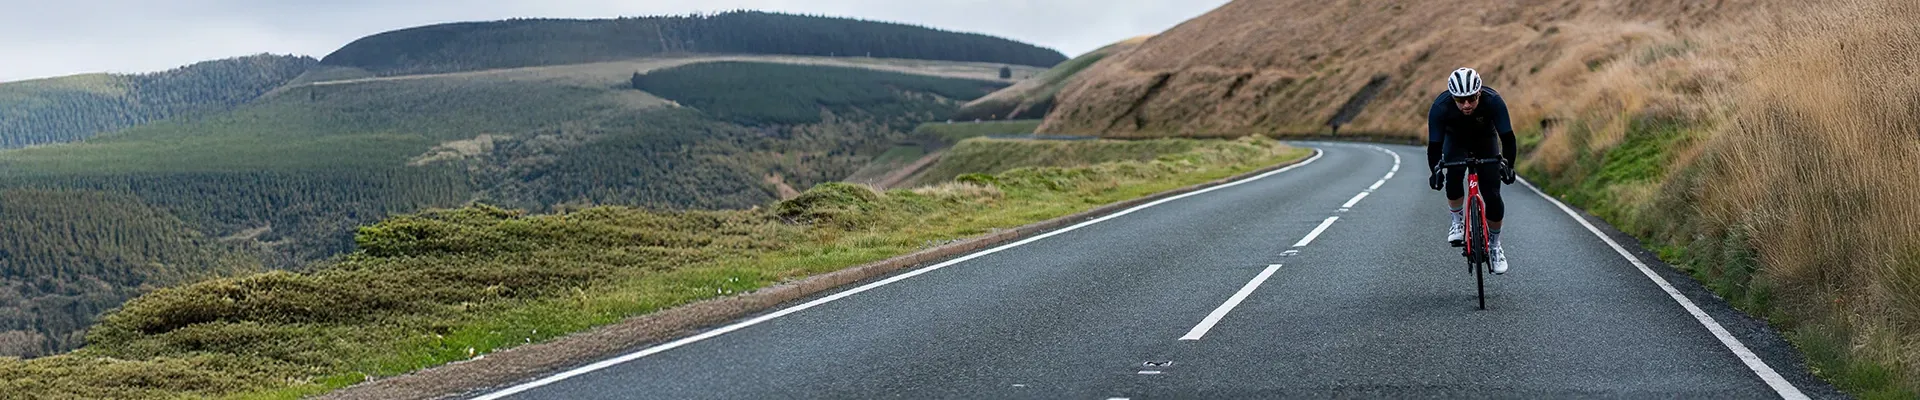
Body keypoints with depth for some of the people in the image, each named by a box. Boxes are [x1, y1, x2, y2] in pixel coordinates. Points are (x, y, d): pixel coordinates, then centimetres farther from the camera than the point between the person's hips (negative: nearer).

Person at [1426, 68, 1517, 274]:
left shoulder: (1493, 101, -35)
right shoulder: (1440, 107, -35)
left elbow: (1507, 136, -36)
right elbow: (1434, 143, -34)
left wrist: (1507, 164, -48)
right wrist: (1435, 170, -46)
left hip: (1486, 141, 0)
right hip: (1455, 141, 0)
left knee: (1492, 196, -11)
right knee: (1453, 177, -30)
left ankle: (1495, 245, 10)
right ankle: (1457, 220, -3)